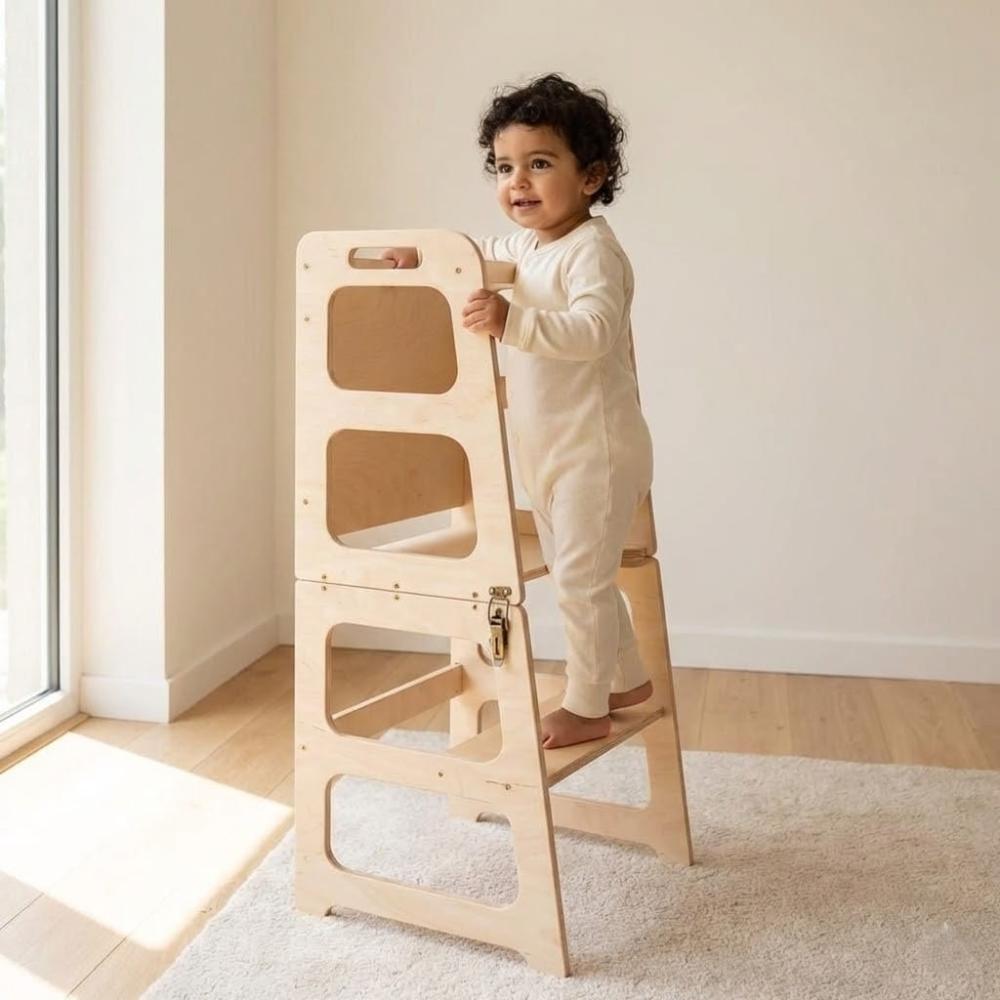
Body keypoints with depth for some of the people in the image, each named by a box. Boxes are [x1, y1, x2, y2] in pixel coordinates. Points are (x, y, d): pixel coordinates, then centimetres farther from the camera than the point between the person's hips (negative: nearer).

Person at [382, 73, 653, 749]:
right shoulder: (521, 246, 9)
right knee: (579, 573, 19)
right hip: (545, 450, 10)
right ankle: (628, 679, 35)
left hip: (596, 447, -9)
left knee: (580, 577, -2)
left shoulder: (592, 249, -19)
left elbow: (592, 330, -34)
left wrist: (513, 321, -46)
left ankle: (585, 707, 12)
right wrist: (423, 253, 7)